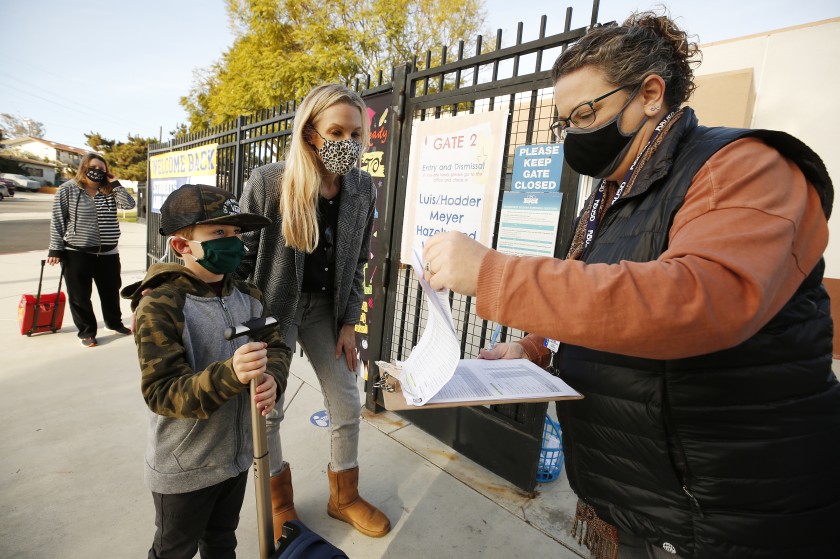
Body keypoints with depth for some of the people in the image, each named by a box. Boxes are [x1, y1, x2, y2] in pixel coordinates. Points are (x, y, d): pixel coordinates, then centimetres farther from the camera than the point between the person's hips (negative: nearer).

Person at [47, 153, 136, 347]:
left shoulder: (109, 191, 5)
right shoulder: (67, 189, -4)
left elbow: (129, 204, -8)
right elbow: (57, 221, -5)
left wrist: (115, 183, -7)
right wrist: (55, 249, -8)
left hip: (108, 253, 3)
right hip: (77, 253, -3)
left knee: (111, 291, 15)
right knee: (80, 295, 5)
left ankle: (114, 322, 35)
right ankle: (86, 331, 20)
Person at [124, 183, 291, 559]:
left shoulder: (249, 297, -4)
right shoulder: (159, 307, -24)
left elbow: (277, 346, -3)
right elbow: (161, 392, -28)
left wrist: (272, 378, -25)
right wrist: (230, 374, -43)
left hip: (237, 454, 6)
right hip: (183, 470, -5)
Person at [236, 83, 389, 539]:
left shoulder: (363, 188, -6)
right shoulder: (267, 182, -17)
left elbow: (357, 262, 2)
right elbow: (242, 257, -10)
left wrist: (349, 322, 1)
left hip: (326, 307, 4)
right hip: (273, 306, -3)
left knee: (348, 405, 9)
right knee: (268, 409, 11)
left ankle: (344, 497, 35)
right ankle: (279, 499, 39)